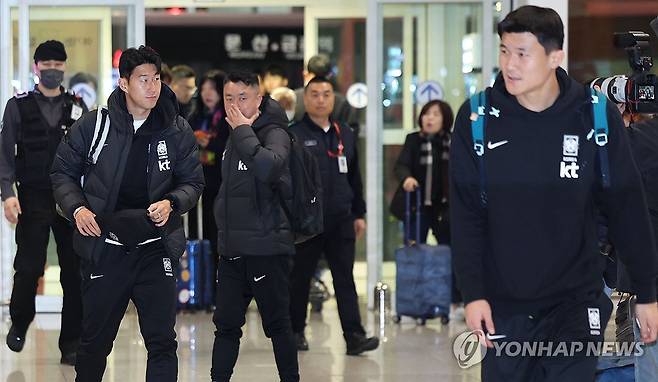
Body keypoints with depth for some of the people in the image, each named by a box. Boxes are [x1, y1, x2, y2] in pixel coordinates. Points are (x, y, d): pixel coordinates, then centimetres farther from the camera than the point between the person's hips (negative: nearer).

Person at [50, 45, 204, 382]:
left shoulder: (177, 131, 1)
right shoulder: (93, 125, -3)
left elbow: (192, 182, 10)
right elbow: (63, 172, 7)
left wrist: (171, 203, -10)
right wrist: (77, 207, -10)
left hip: (155, 250, 1)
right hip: (103, 249, -1)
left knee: (162, 342, 0)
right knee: (95, 341, 10)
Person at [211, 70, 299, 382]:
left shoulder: (274, 134, -10)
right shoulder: (234, 137, 13)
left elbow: (268, 167, -33)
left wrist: (243, 131, -21)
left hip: (267, 248, -7)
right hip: (232, 249, 7)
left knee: (277, 324, 2)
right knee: (226, 324, 8)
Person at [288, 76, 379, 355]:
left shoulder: (345, 134, 13)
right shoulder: (293, 135, -2)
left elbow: (354, 177, 18)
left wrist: (359, 214, 16)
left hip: (340, 220, 3)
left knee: (345, 279, -2)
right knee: (300, 278, 7)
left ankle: (354, 336, -7)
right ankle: (295, 331, 21)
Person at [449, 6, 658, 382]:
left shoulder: (595, 115, -7)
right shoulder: (477, 118, -5)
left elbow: (628, 208, -1)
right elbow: (466, 214, -2)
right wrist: (473, 293, -8)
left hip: (576, 303, -1)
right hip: (504, 307, 1)